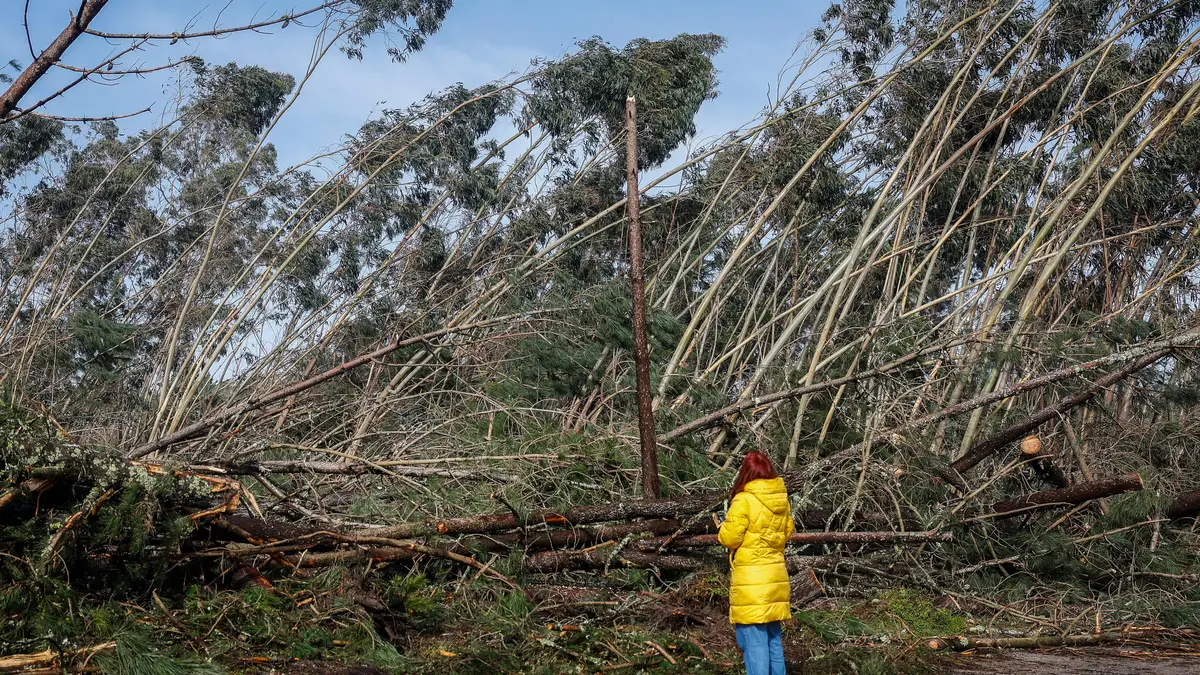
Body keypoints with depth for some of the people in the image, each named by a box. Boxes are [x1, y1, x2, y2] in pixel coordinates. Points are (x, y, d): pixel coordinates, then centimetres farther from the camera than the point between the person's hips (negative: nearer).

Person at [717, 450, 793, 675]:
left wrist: (725, 527, 8)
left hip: (751, 580, -7)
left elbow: (729, 538, -11)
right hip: (775, 576, 7)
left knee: (753, 640, -4)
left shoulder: (744, 501, -16)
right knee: (773, 638, 16)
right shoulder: (781, 499, 4)